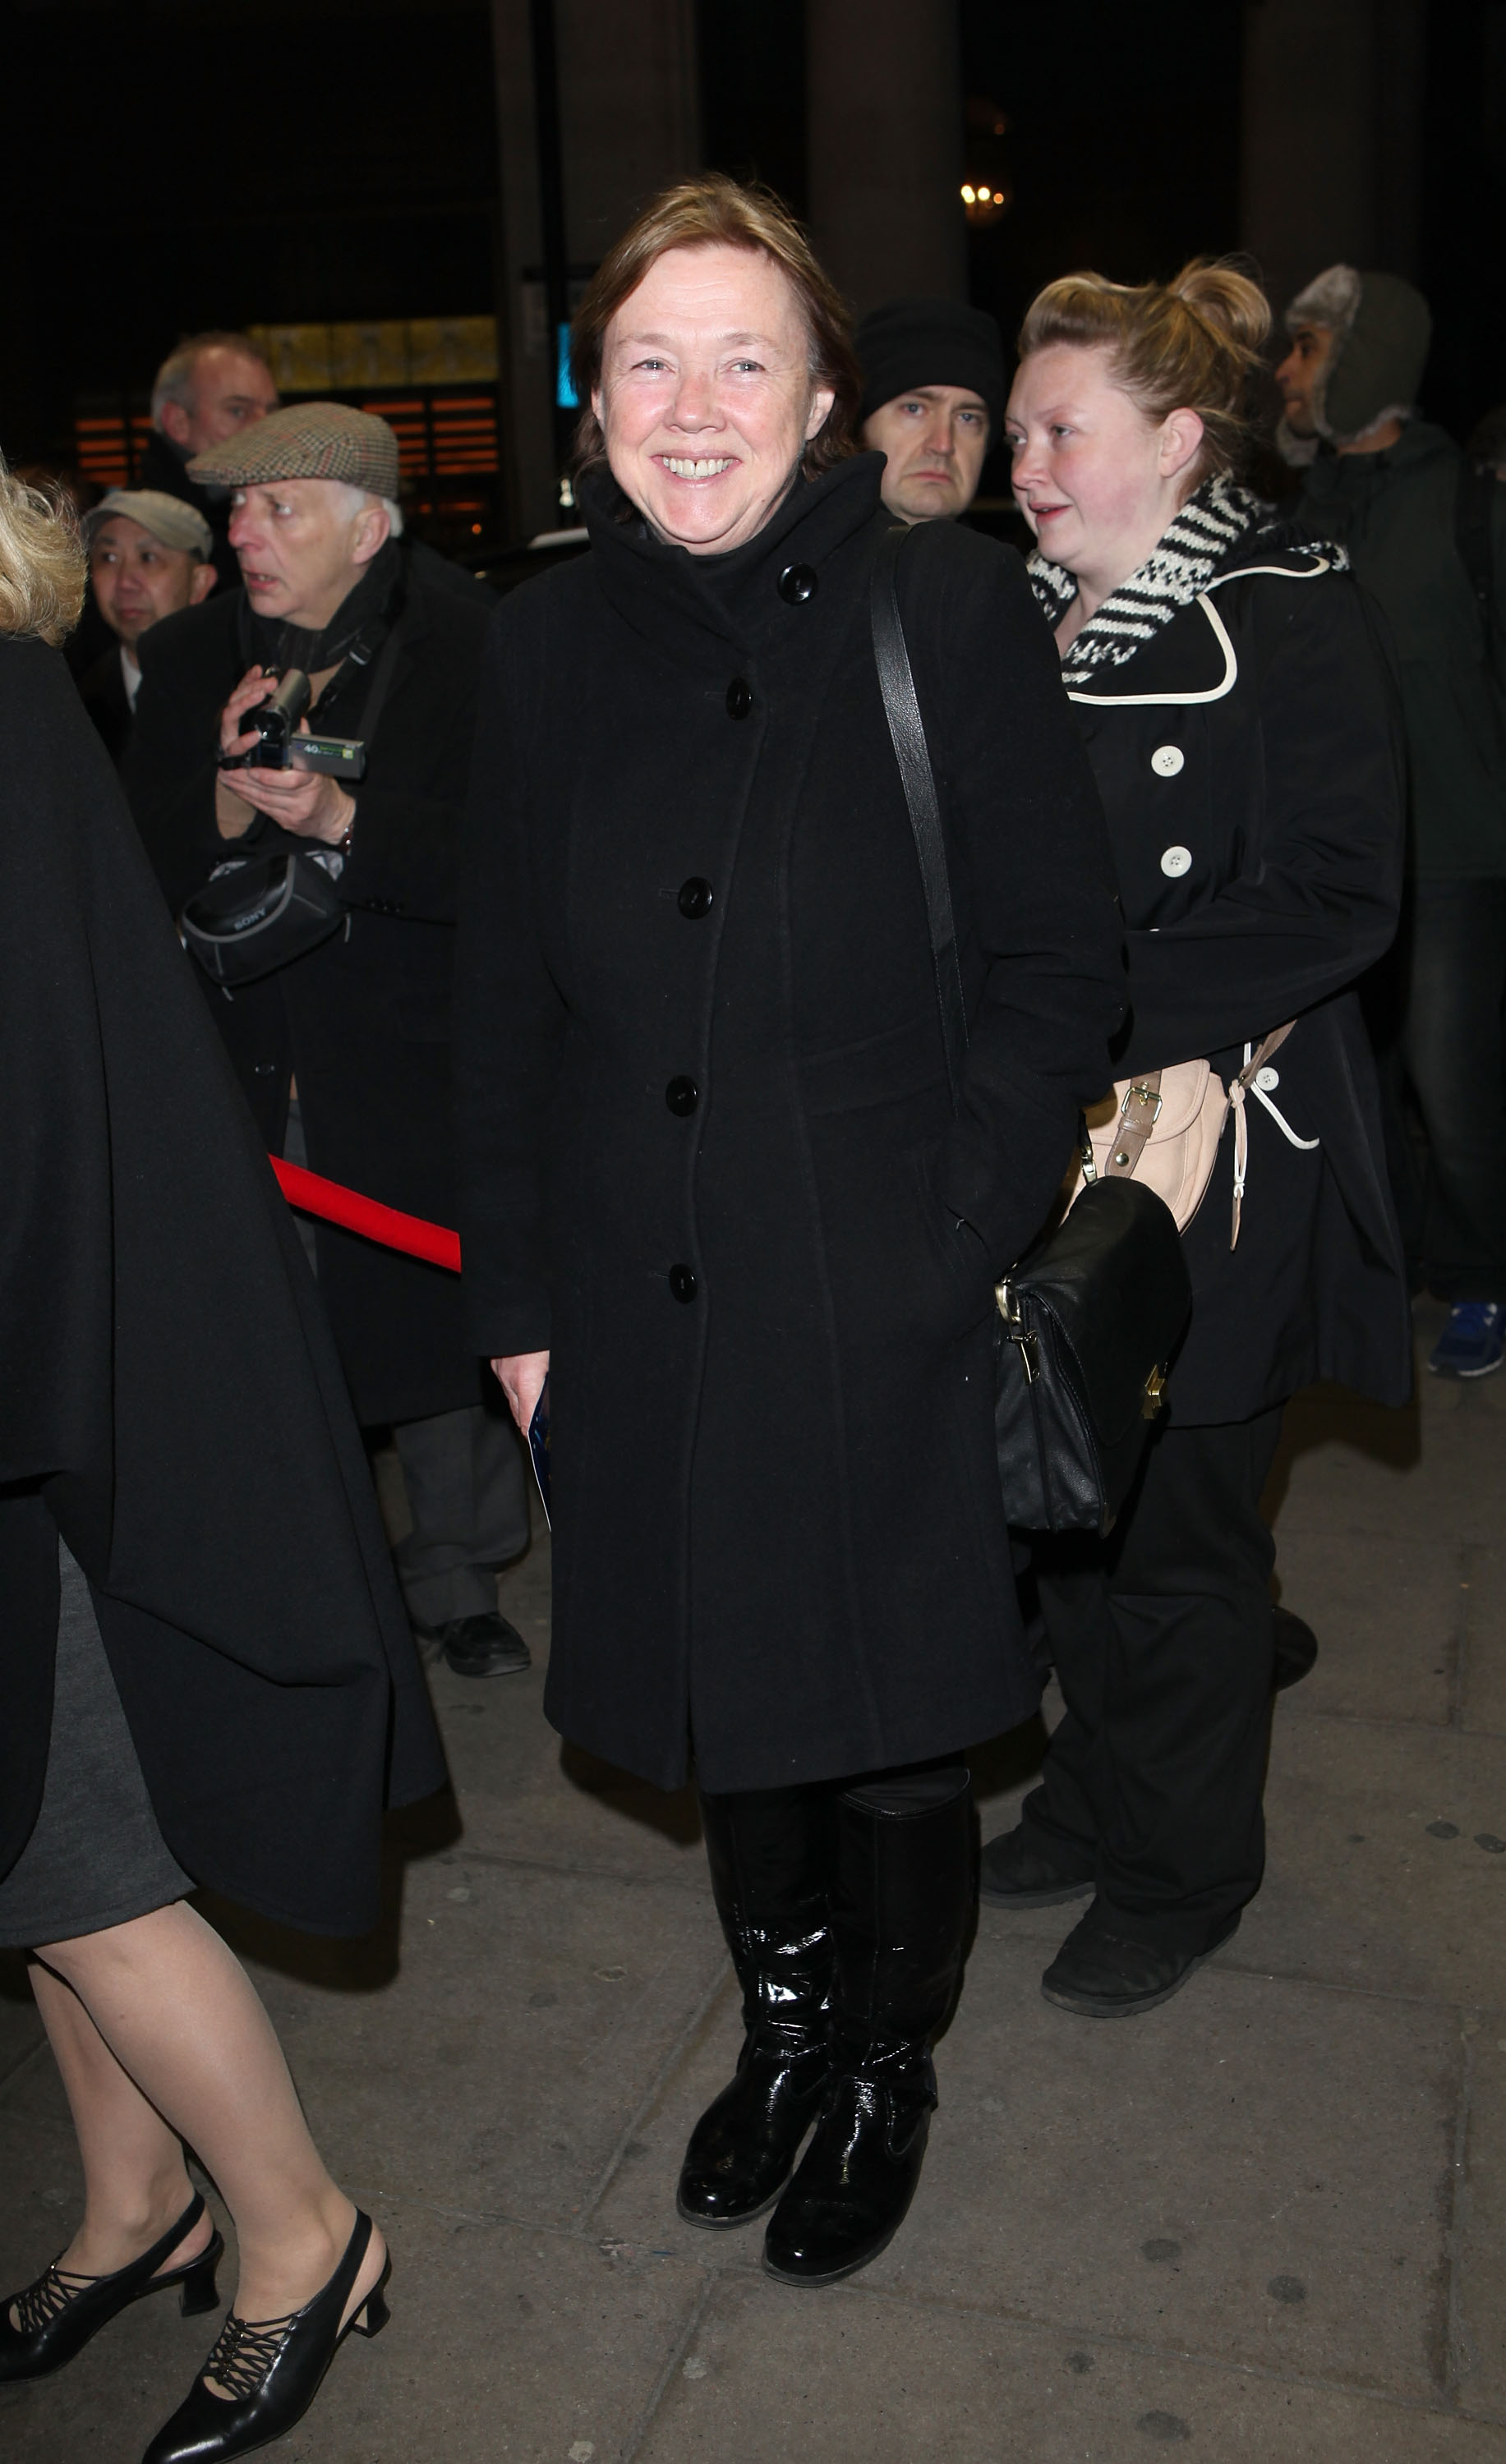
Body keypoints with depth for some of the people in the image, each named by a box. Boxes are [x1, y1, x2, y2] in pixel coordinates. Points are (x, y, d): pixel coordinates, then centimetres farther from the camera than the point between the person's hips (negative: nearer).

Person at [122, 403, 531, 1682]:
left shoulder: (475, 650, -7)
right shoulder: (187, 660, 6)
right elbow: (145, 876, 3)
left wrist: (341, 819, -27)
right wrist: (229, 799, -17)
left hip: (417, 1067, -2)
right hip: (239, 1074, 3)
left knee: (446, 1319, 8)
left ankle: (460, 1574, 30)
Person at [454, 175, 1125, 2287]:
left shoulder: (946, 606, -8)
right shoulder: (552, 638, 2)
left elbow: (1061, 962, -6)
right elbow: (504, 997, 6)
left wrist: (965, 1239, -14)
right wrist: (517, 1303, 4)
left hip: (879, 1300, -3)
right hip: (643, 1307, 4)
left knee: (886, 1717, 12)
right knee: (721, 1699, 19)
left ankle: (888, 2073, 39)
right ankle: (784, 2022, 46)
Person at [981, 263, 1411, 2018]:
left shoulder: (1294, 619, -9)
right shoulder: (1021, 621, 10)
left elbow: (1335, 907, -16)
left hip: (1214, 1164, -6)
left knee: (1174, 1530, 5)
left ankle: (1183, 1870, 26)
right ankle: (1097, 1792, 38)